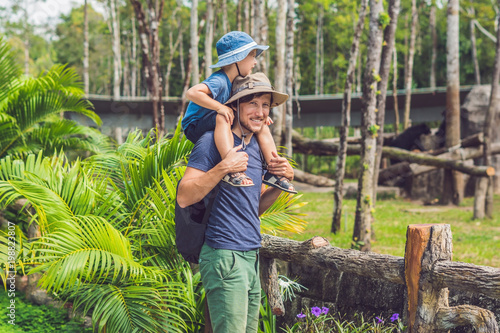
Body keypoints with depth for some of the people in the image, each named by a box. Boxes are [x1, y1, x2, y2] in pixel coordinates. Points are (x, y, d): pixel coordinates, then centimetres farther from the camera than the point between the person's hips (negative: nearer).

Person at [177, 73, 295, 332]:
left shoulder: (256, 146, 17)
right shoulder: (213, 141, -9)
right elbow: (184, 197, -15)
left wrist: (282, 181, 6)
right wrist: (223, 168, -23)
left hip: (251, 256, 9)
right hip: (225, 255, -9)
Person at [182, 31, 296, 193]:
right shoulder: (219, 81, -25)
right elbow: (192, 93, -40)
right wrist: (220, 107, -37)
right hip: (196, 128, -9)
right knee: (222, 118, -39)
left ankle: (274, 171, -2)